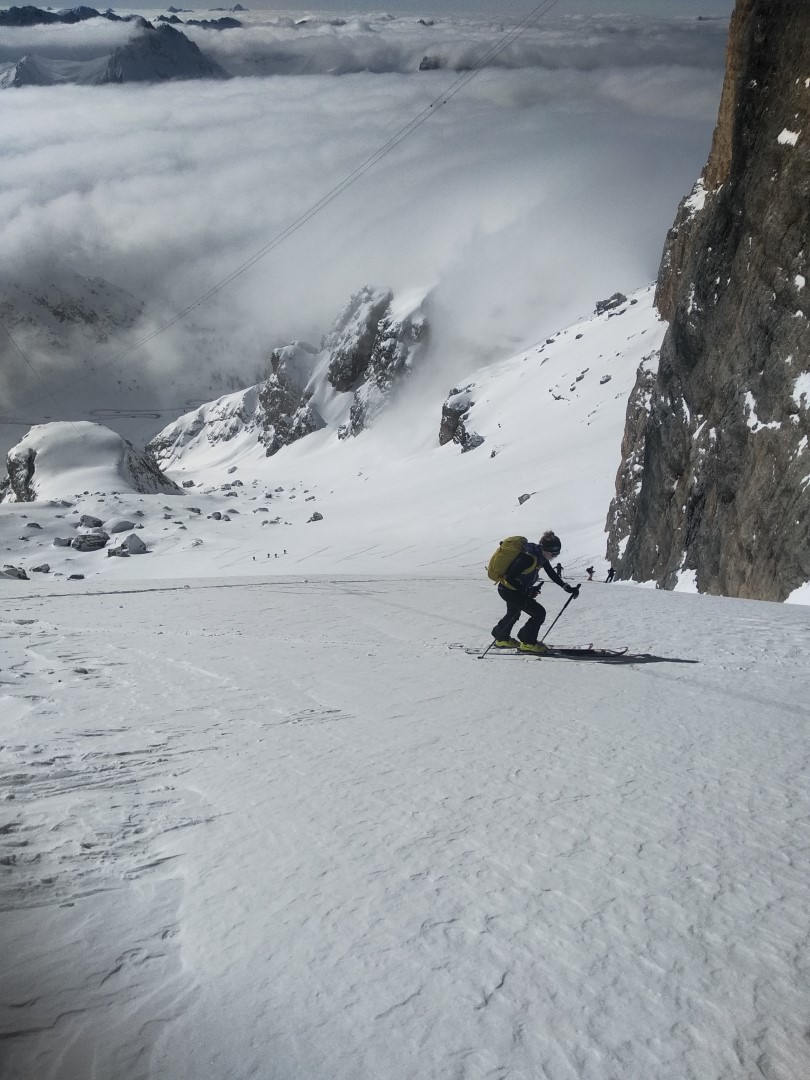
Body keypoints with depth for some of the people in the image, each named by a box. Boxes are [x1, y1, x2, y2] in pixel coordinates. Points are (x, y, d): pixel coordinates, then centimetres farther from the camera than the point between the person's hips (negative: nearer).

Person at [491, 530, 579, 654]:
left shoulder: (540, 556, -3)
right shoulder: (529, 558, -32)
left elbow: (552, 574, 7)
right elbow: (510, 578, -30)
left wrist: (568, 588, -1)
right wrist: (527, 590, -26)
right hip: (509, 590, -10)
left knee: (514, 614, 32)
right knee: (539, 613, -8)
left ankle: (502, 639, 51)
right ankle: (527, 643, 5)